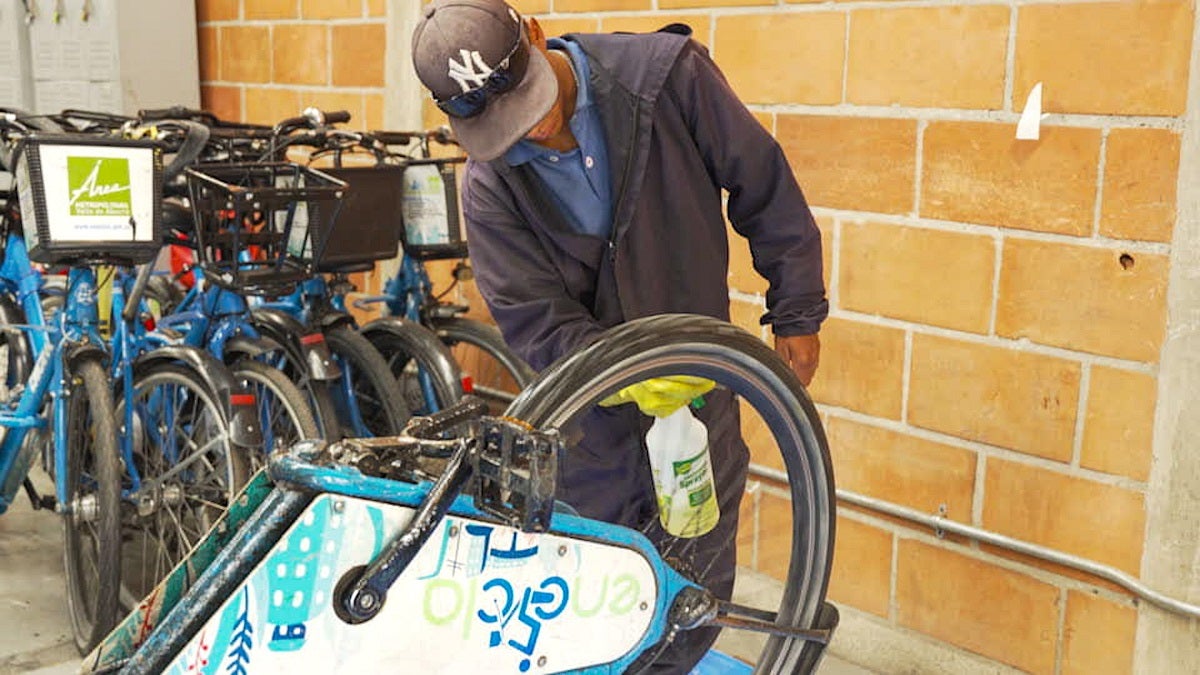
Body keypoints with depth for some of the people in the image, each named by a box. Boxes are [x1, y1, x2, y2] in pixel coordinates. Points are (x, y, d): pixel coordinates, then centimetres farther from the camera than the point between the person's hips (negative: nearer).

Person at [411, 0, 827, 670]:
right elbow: (536, 319, -15)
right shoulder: (490, 186, -12)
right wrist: (627, 379, -32)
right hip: (588, 407, 1)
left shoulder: (666, 72, -16)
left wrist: (797, 311, 0)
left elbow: (763, 183, -5)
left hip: (697, 383, 0)